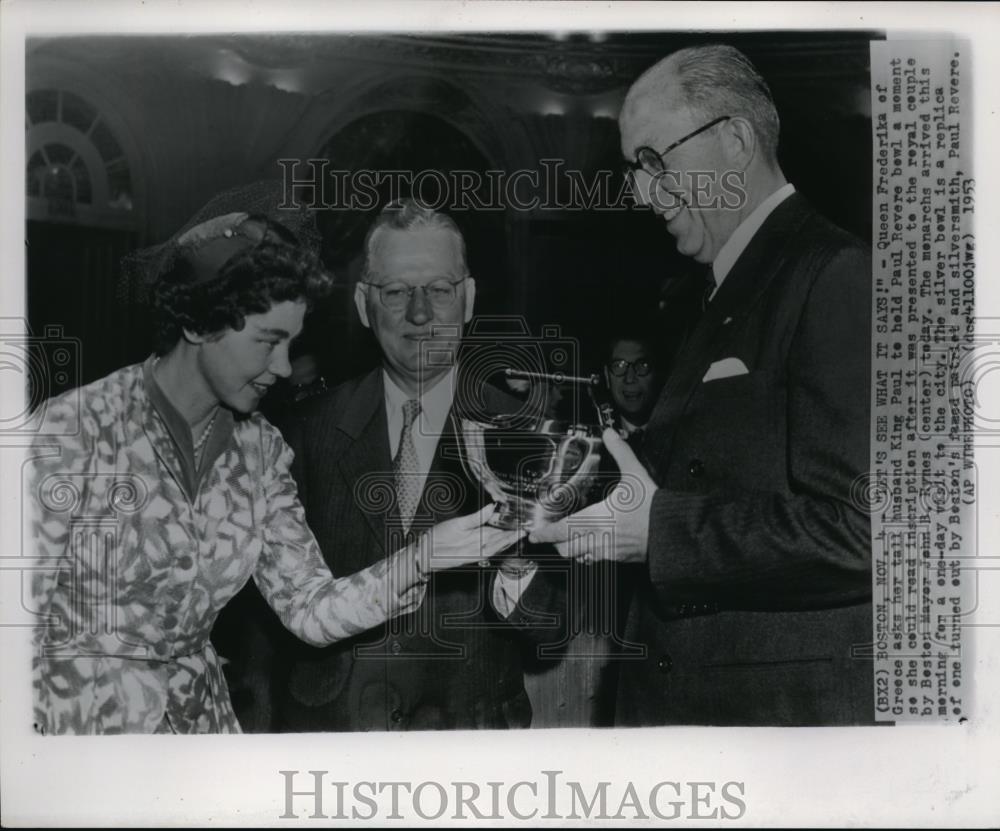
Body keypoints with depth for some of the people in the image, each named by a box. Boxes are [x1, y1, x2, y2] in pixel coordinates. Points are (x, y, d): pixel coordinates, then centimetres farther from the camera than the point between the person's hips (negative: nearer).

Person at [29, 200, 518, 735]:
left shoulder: (260, 450, -2)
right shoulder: (72, 429, -18)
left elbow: (310, 609, -6)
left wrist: (422, 558, -19)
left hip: (200, 712, 5)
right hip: (75, 719, -4)